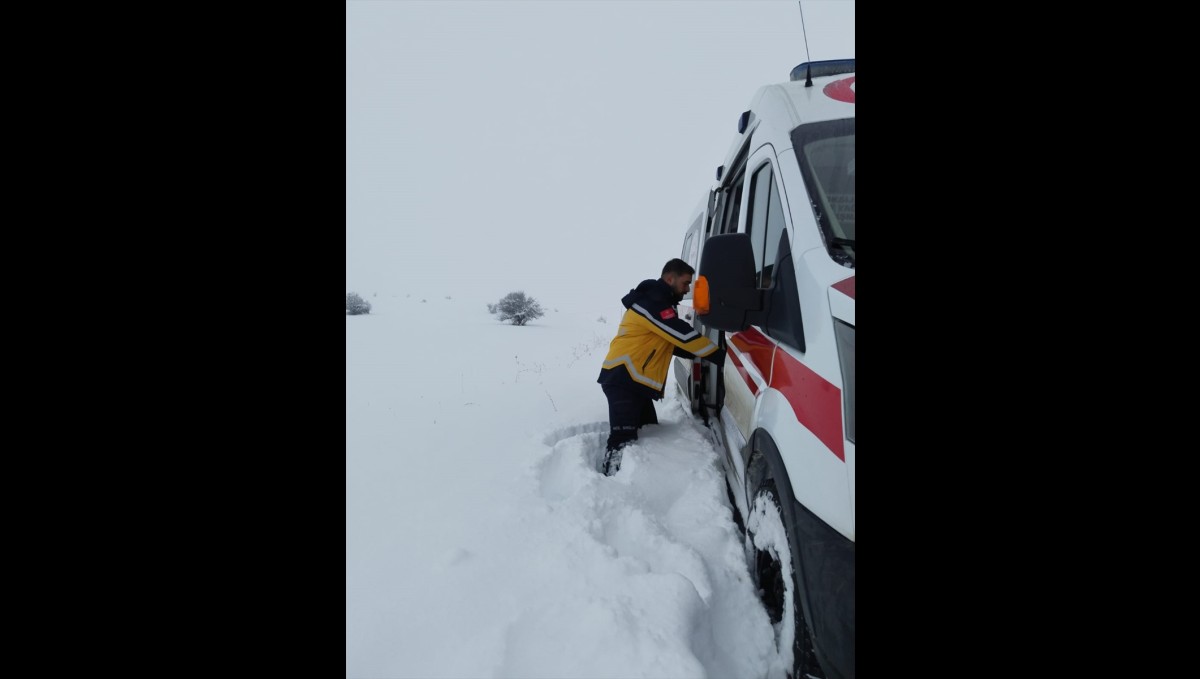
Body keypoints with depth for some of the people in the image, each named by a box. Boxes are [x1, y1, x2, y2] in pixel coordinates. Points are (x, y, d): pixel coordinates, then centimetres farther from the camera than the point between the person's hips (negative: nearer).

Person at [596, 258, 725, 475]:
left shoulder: (657, 303, 21)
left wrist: (706, 354, 8)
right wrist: (721, 356, -14)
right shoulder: (652, 303, -14)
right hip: (623, 380, -11)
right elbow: (684, 337, -19)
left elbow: (673, 344, 21)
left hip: (635, 382, 11)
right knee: (624, 439, -17)